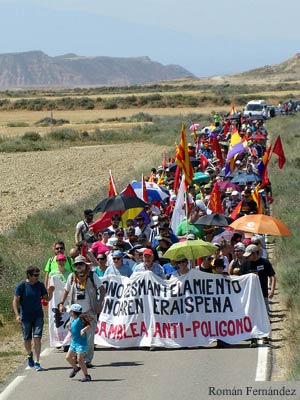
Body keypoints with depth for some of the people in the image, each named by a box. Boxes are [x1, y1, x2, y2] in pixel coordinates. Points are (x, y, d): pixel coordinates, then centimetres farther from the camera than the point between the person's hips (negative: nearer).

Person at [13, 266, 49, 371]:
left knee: (37, 338, -9)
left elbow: (47, 299, 7)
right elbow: (15, 301, -8)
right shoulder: (21, 286, -10)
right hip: (25, 317, -1)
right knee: (27, 340, 10)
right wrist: (17, 315, -18)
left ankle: (37, 362, -8)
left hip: (38, 316, 1)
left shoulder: (40, 285, -2)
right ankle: (29, 355, 41)